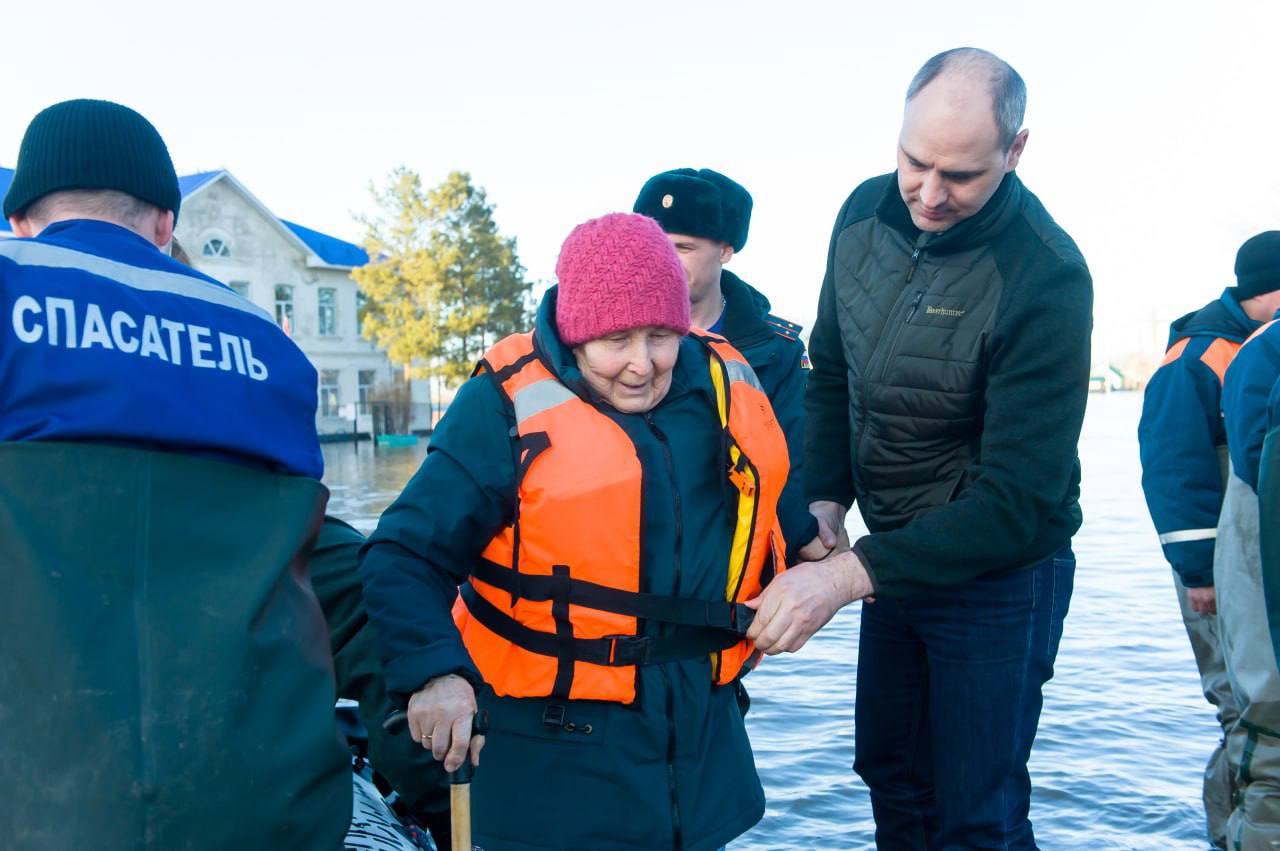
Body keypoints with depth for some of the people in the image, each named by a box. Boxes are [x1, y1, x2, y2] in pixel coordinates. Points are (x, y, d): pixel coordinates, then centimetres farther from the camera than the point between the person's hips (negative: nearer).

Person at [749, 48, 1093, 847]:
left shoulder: (1045, 278, -25)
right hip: (893, 552, 6)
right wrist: (824, 506, -7)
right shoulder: (866, 213, -6)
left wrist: (847, 577, -34)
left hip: (999, 570, -6)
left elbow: (1020, 500, -27)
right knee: (889, 769, 21)